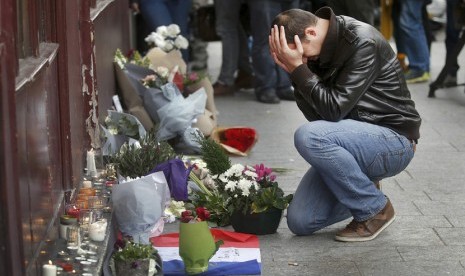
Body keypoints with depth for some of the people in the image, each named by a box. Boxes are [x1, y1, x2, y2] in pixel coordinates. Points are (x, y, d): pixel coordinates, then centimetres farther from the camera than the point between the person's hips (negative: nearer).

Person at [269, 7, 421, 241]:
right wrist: (293, 70, -14)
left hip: (394, 140, -8)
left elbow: (334, 109, -25)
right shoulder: (320, 49, 3)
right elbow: (315, 114, -2)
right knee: (300, 222, -5)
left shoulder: (363, 43, -21)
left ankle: (375, 209, -13)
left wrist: (298, 68, -23)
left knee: (308, 137, -32)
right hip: (355, 138, 8)